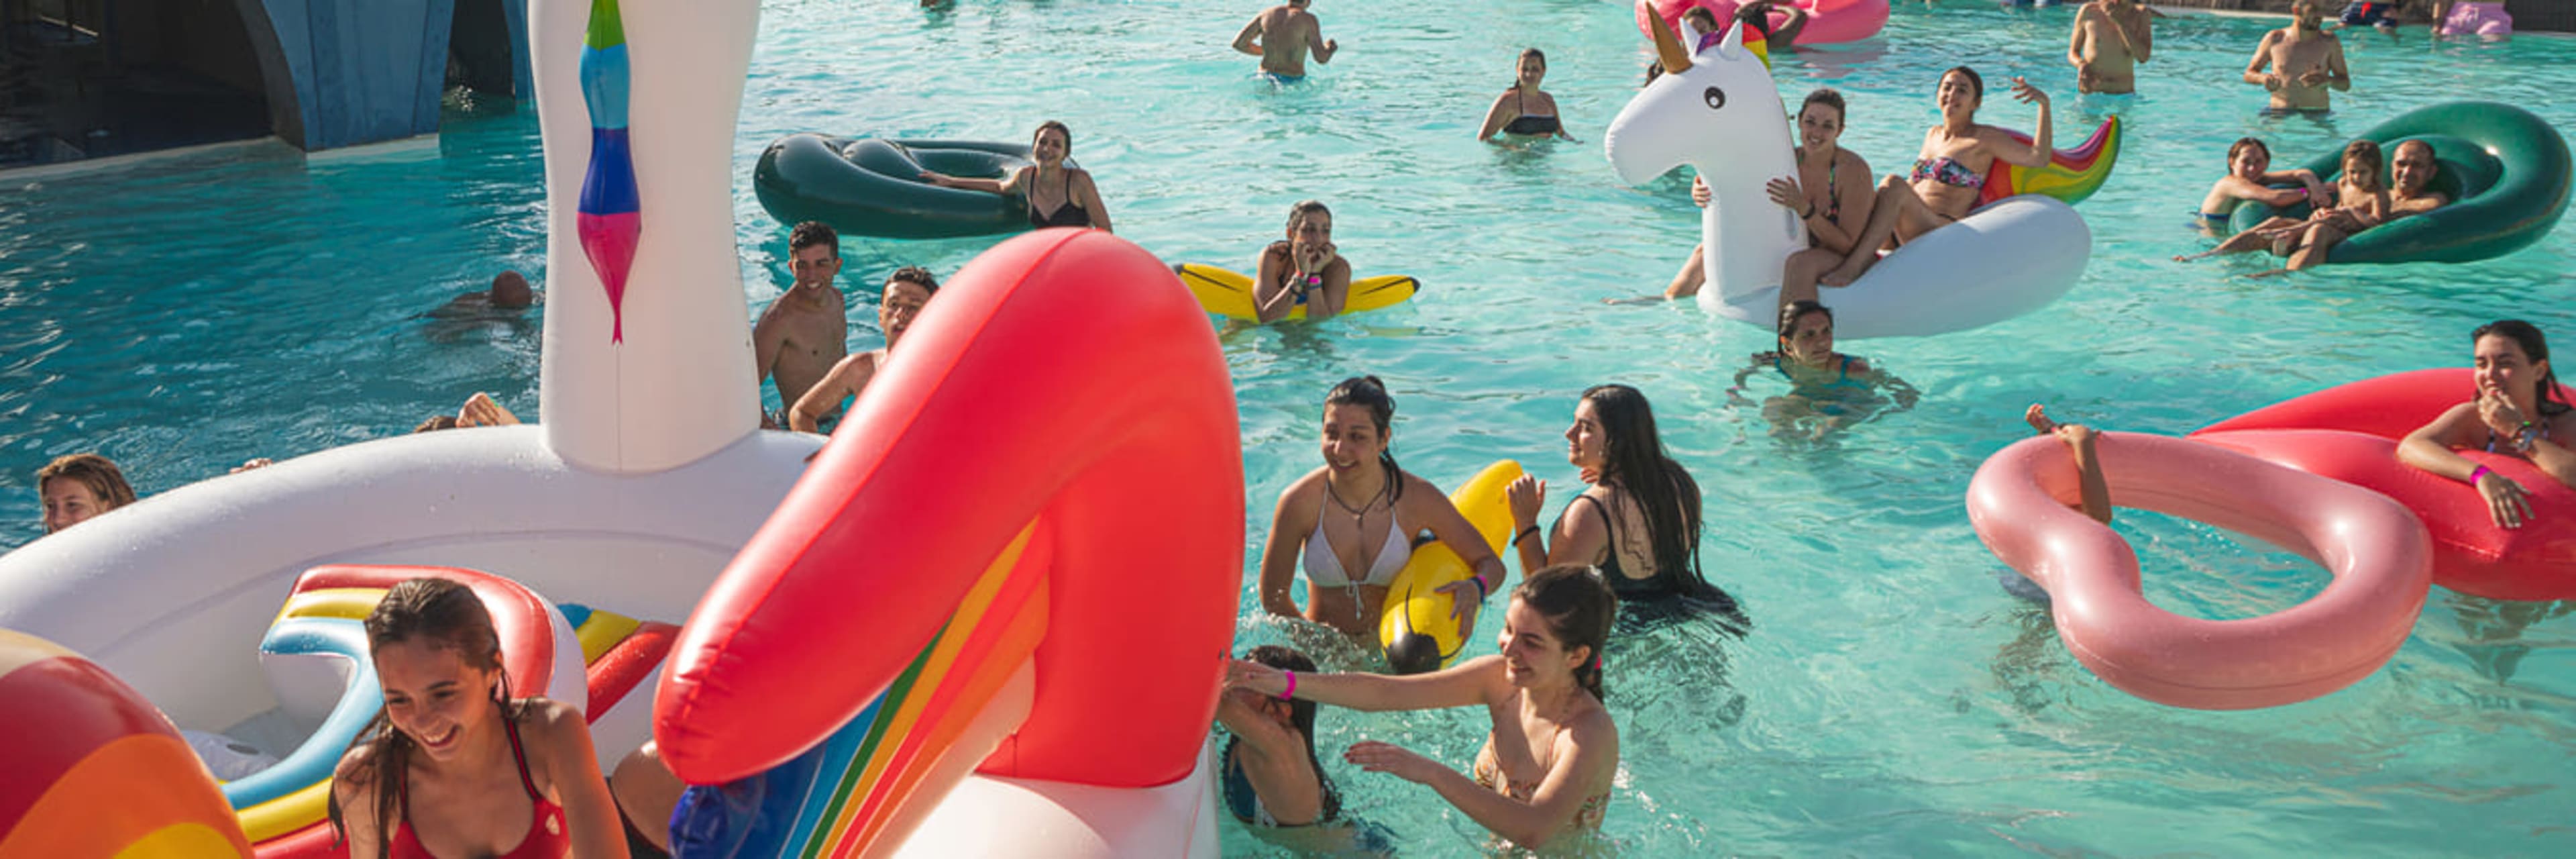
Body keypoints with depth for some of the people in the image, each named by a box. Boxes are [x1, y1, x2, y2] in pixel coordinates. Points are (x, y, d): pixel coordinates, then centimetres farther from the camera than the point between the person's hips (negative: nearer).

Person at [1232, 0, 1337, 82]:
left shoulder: (1266, 14, 8)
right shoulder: (1308, 19, -6)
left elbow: (1238, 44, 12)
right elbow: (1322, 58, -11)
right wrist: (1330, 48, 14)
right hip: (1293, 80, -5)